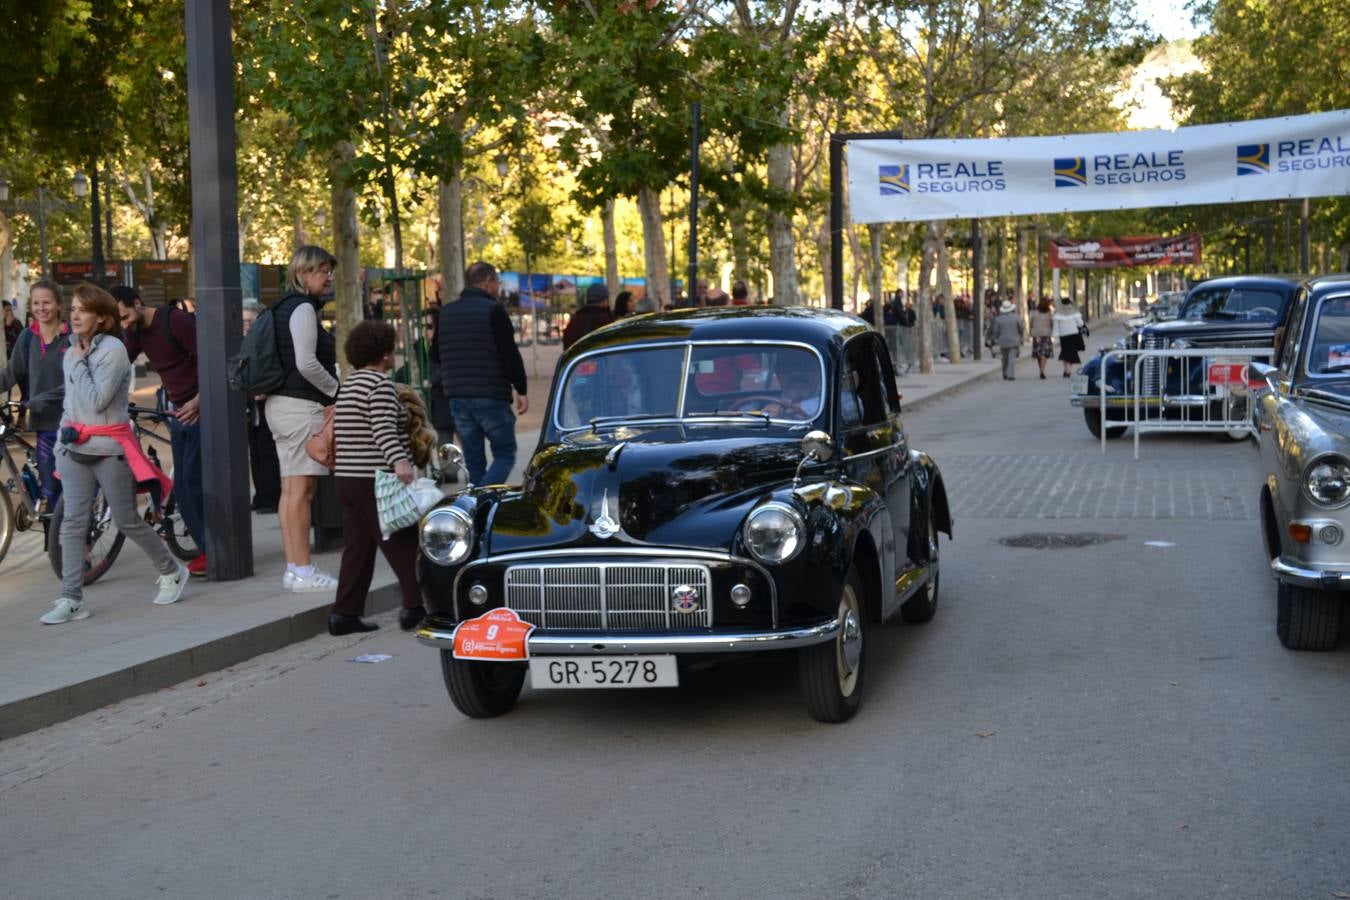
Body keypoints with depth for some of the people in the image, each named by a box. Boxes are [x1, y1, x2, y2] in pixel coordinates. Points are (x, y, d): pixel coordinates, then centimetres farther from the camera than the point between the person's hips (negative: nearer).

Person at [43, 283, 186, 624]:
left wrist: (80, 362, -13)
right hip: (75, 448, 6)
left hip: (109, 449, -6)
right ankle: (71, 600, -1)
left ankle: (171, 572, 23)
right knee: (72, 524, -2)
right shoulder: (71, 353, 12)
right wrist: (62, 440, 16)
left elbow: (96, 401, -20)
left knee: (128, 521, 2)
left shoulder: (113, 349, -11)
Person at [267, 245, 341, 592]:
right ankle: (303, 572, -7)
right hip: (301, 406, -10)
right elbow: (306, 363, -21)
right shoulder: (303, 308, -12)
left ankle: (294, 569, 12)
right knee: (302, 488, -8)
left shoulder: (284, 307, 18)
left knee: (290, 489, 9)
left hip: (281, 403, 10)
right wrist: (337, 390, -7)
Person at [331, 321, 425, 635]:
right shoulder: (380, 383, -10)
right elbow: (383, 429, -23)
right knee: (403, 545, -2)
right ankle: (415, 607, -2)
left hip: (347, 478, 9)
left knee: (357, 547, 10)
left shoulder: (348, 384, 18)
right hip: (376, 480, -9)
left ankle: (345, 613, 8)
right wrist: (399, 460, -35)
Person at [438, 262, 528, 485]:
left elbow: (436, 354, 21)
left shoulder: (446, 312, 12)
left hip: (457, 397, 6)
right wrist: (521, 389, -5)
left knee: (473, 460, 11)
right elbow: (510, 354, -11)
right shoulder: (493, 310, -8)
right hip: (491, 396, -6)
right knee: (505, 453, 1)